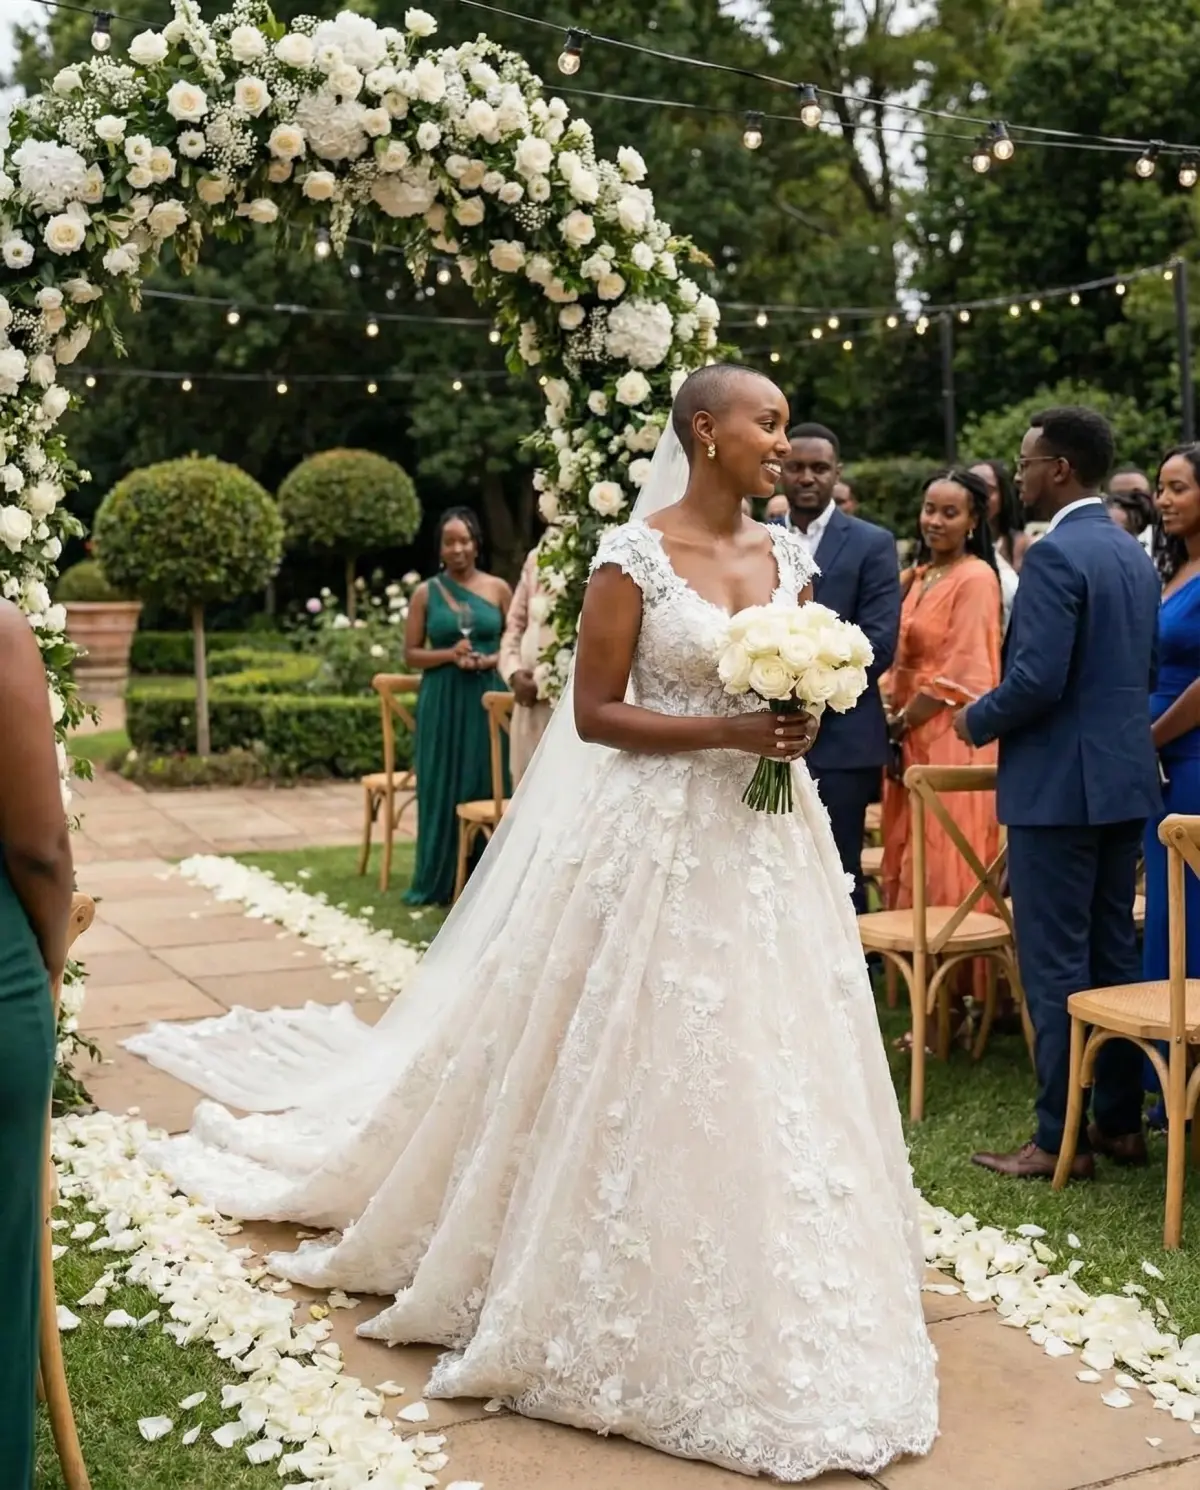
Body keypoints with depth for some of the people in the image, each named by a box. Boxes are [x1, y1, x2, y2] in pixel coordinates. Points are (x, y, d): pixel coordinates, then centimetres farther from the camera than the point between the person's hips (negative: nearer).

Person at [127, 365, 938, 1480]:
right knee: (651, 1068, 1)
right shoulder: (635, 555, -9)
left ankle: (767, 1303, 26)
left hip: (769, 840, 6)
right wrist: (727, 732, -19)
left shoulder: (785, 556, 9)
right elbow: (594, 712, -10)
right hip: (662, 840, -6)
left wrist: (802, 724, -4)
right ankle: (648, 1302, 19)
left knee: (770, 1071, 9)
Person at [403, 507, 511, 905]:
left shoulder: (498, 588, 4)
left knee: (486, 786, 2)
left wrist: (490, 660, -11)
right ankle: (437, 882, 11)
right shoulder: (426, 593, 4)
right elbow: (411, 654, 4)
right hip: (442, 702, 0)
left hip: (487, 699, 0)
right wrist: (449, 654, -12)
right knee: (441, 790, 2)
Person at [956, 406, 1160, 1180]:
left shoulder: (1055, 553, -16)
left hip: (1059, 784, -9)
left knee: (1057, 965, -2)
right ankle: (1122, 1121, 22)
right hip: (1126, 776, 9)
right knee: (1117, 955, 14)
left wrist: (977, 720, -6)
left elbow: (1037, 678, -22)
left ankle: (1061, 1139, 4)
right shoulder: (1137, 555, 12)